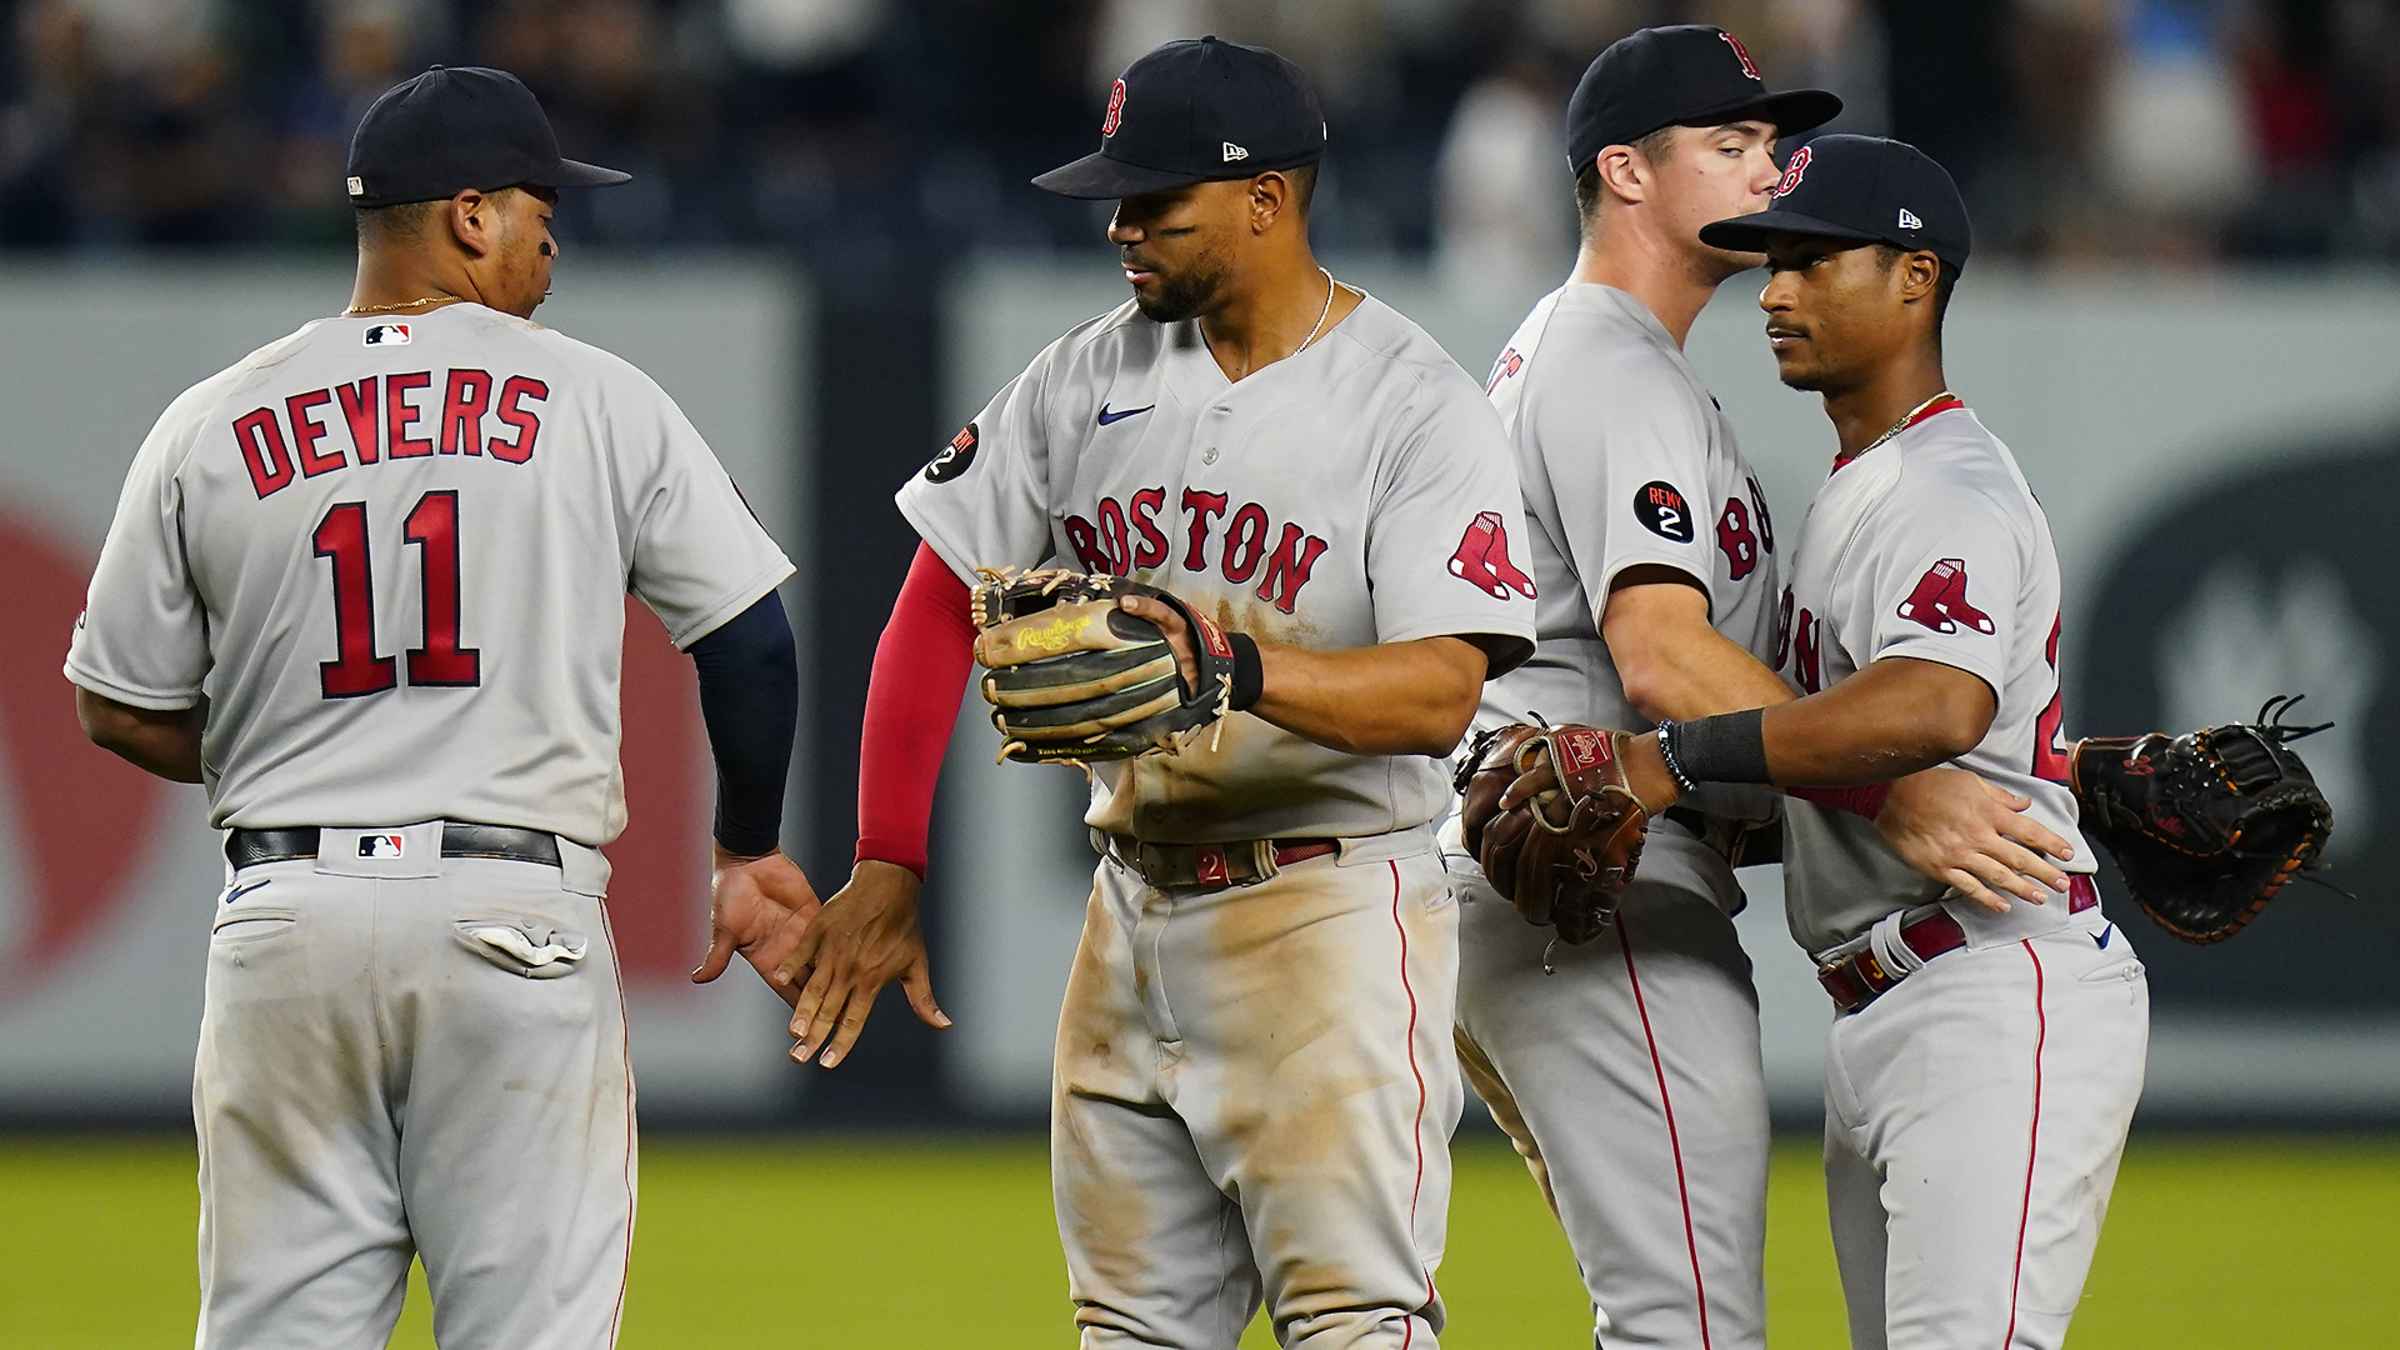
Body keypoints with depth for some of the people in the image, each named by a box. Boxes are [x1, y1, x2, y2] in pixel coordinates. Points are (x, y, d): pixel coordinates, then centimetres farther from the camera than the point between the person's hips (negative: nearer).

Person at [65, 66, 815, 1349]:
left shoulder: (209, 426, 5)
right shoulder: (597, 401, 1)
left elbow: (119, 711, 9)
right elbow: (749, 639, 4)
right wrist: (747, 851, 19)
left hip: (287, 917, 2)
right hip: (519, 918, -2)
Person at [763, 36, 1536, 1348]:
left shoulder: (1420, 410, -9)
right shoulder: (1091, 377, 8)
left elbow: (1441, 694, -20)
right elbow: (941, 604, 11)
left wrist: (1239, 668, -38)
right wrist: (886, 868, 3)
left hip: (1328, 909, -6)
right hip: (1132, 911, 6)